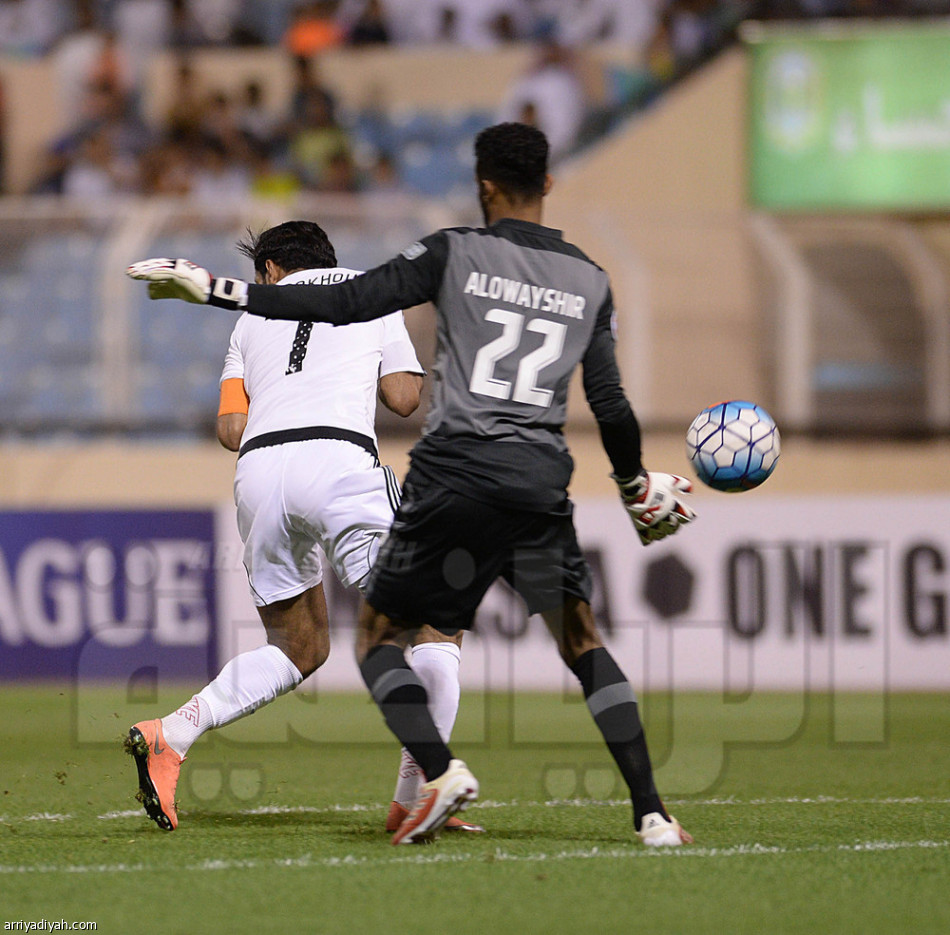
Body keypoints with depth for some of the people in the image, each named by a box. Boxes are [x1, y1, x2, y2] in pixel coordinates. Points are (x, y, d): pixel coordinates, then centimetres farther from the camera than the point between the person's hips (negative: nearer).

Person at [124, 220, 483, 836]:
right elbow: (404, 397, 16)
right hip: (340, 459, -4)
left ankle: (169, 736, 4)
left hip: (258, 468, 4)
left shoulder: (253, 317, 27)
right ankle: (415, 796, -12)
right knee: (435, 625, 1)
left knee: (300, 649, 20)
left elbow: (231, 428, 16)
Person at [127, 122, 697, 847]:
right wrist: (636, 486, 30)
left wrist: (214, 291, 1)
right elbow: (611, 404, 12)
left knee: (379, 634, 10)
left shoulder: (455, 253, 3)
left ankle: (441, 771, -13)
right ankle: (651, 813, 3)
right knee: (583, 643, 14)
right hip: (542, 480, 3)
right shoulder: (591, 281, 12)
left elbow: (344, 304, -4)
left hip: (454, 469, -3)